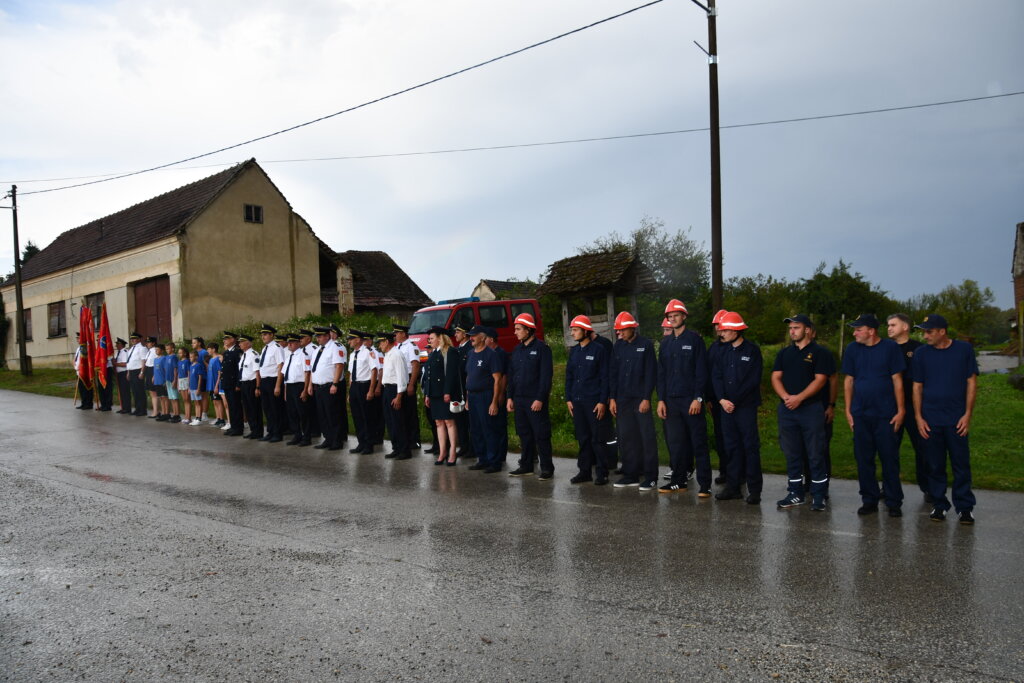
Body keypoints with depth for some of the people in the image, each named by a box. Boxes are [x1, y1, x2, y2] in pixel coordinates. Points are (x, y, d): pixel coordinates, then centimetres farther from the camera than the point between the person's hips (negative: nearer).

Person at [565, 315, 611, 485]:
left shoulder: (598, 350, -6)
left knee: (597, 439, -2)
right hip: (577, 402, 6)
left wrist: (602, 401, -12)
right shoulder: (573, 351, 12)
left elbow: (605, 377, -8)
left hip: (594, 401, -6)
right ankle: (584, 471, 18)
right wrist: (568, 399, 10)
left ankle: (601, 473, 6)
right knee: (582, 438, 10)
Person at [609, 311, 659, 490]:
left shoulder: (646, 345, -3)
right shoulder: (619, 346, 11)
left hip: (641, 399, -5)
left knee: (647, 437, -4)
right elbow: (613, 373, 12)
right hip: (622, 399, 5)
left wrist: (646, 398, -11)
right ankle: (631, 475, 16)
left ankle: (650, 477, 3)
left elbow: (651, 373, -6)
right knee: (626, 437, 8)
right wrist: (612, 398, 6)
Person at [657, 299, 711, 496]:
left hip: (691, 399, -5)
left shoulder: (694, 339, -2)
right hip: (671, 400, 5)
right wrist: (661, 399, 7)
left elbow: (701, 371, -6)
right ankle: (678, 481, 18)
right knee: (675, 443, 8)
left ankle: (705, 485, 1)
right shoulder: (666, 342, 14)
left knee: (698, 443, -2)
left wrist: (698, 398, -13)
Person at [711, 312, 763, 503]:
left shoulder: (752, 350, -4)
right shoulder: (723, 352, 12)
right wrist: (722, 399, -9)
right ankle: (733, 486, 15)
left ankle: (754, 489, 4)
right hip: (726, 406, 5)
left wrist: (734, 401, -12)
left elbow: (753, 380, -10)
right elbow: (716, 376, 6)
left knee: (750, 446, -2)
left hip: (746, 406, -5)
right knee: (731, 446, 8)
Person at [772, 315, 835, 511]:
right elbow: (775, 377, 7)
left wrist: (799, 398, -18)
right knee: (791, 454, 9)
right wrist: (786, 397, -11)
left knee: (816, 454, -2)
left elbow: (820, 380, -10)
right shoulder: (784, 353, 14)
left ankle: (819, 495, 6)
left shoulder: (820, 353, -1)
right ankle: (796, 493, 18)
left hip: (811, 408, -5)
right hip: (787, 409, 5)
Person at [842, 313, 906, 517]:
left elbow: (897, 380, -2)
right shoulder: (853, 349, 5)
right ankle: (869, 500, 18)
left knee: (890, 459, 2)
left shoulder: (890, 347, -4)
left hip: (885, 414, -3)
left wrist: (901, 410, -5)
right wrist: (848, 410, 6)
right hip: (860, 414, 3)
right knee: (863, 459, 7)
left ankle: (894, 503, 13)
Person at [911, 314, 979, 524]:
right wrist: (918, 417, -1)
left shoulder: (964, 349, -1)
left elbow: (971, 382, 1)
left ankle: (964, 507, 13)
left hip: (956, 420, -1)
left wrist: (967, 414, -5)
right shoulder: (922, 353, 2)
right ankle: (939, 505, 18)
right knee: (935, 465, 7)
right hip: (930, 420, 1)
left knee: (961, 465, 3)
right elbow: (917, 387, 5)